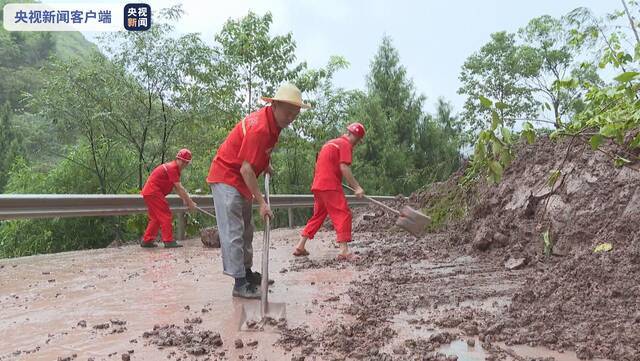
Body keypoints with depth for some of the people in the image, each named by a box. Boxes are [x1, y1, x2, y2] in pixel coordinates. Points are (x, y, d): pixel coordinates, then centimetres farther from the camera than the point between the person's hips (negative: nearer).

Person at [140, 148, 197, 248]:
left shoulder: (175, 168, 17)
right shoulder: (172, 168, -15)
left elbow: (177, 187, 13)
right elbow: (179, 188, -19)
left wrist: (185, 200, 3)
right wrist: (190, 202, -16)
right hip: (153, 192, -11)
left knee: (156, 218, 15)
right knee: (166, 216, -10)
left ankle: (146, 240, 19)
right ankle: (169, 241, -11)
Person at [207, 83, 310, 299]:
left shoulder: (273, 122, 1)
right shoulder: (259, 128, -28)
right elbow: (246, 169, -30)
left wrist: (265, 165, 12)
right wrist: (261, 202, -28)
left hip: (241, 180, 10)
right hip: (226, 178, -10)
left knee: (246, 230, 17)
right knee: (233, 232, -10)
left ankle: (247, 273, 29)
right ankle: (240, 284, -7)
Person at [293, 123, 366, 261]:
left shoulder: (331, 142, 24)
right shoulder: (345, 144, -4)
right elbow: (344, 168, -16)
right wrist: (357, 187, -16)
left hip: (318, 185, 9)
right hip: (330, 186, -9)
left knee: (318, 215, 16)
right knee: (343, 215, -7)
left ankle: (300, 247, 17)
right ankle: (344, 251, -13)